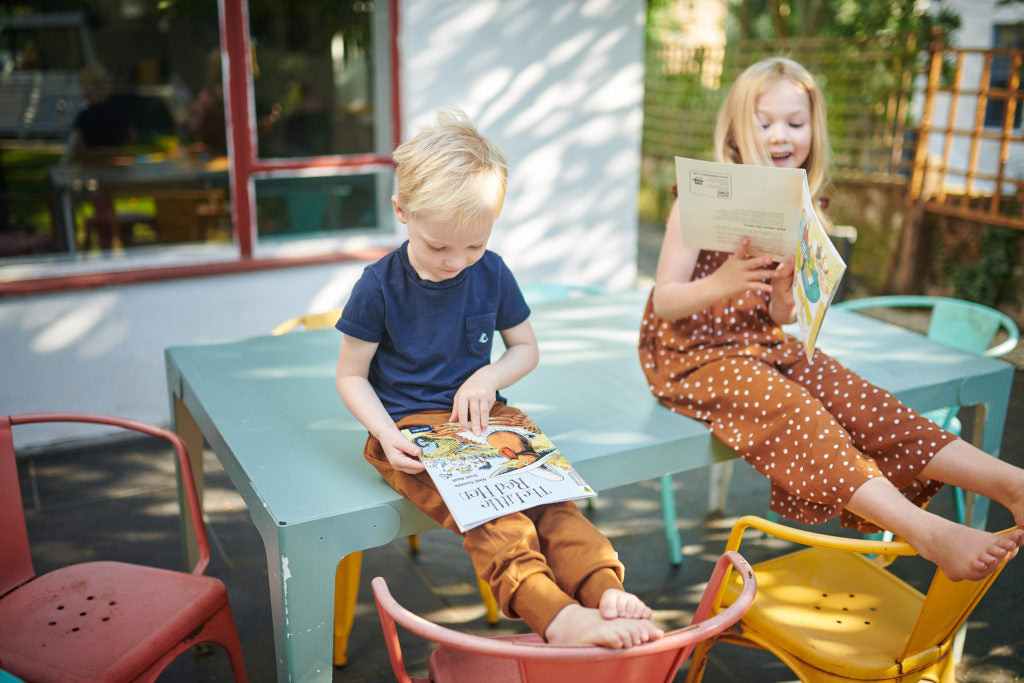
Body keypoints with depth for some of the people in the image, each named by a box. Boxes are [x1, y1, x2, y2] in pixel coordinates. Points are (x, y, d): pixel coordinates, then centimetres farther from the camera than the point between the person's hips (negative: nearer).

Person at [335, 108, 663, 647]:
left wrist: (491, 376, -7)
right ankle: (555, 617, -46)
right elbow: (351, 375, 0)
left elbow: (526, 348, 15)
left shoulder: (492, 274, 3)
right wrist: (387, 436, -17)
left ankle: (606, 592, -37)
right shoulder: (379, 287, -7)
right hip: (411, 427, -4)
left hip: (483, 417, 4)